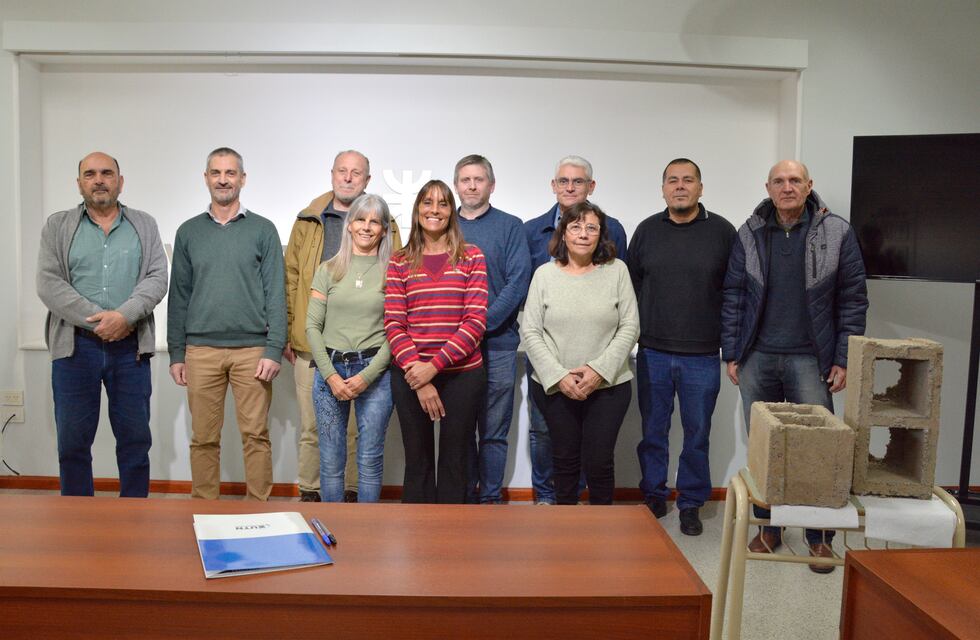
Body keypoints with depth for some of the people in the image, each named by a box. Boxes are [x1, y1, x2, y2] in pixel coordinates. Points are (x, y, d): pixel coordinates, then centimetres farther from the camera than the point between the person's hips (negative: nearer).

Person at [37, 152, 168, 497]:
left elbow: (157, 278, -1)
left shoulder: (144, 225, 10)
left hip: (130, 347, 1)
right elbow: (49, 284, -3)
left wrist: (124, 316, -18)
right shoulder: (58, 226, 8)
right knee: (73, 440, 6)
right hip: (75, 346, 0)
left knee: (136, 438, 6)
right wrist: (98, 321, -13)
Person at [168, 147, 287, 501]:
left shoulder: (263, 230, 4)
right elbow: (179, 296, 11)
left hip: (252, 350, -2)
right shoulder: (188, 232, 11)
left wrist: (274, 349, -8)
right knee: (204, 438, 7)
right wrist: (176, 353, 7)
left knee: (256, 435, 0)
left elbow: (275, 294, -1)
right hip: (201, 351, 2)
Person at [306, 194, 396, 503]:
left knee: (370, 461, 6)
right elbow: (312, 326, 4)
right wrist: (330, 375, -7)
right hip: (329, 369, 2)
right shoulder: (328, 270, 7)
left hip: (375, 372, -1)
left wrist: (367, 376, -11)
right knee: (331, 462, 8)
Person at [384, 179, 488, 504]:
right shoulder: (400, 262, 6)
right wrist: (416, 370, -14)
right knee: (417, 462, 11)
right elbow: (394, 324, -1)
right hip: (410, 377, 1)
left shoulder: (471, 257, 2)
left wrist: (435, 365, -14)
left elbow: (475, 321, -6)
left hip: (462, 374, -1)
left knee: (454, 462, 9)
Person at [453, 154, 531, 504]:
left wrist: (483, 323, -14)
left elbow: (518, 281, -6)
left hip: (498, 343, -2)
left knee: (494, 431, 5)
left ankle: (491, 497, 17)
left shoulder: (510, 226, 3)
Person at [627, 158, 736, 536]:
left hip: (702, 356, -1)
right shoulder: (647, 231, 6)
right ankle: (653, 497, 26)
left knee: (697, 435, 8)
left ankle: (691, 504, 23)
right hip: (652, 353, 2)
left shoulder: (722, 232, 1)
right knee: (653, 431, 10)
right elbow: (632, 286, 10)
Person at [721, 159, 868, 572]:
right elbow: (734, 297, 6)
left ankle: (820, 536, 18)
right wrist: (732, 353, 2)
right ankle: (768, 528, 24)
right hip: (757, 358, 2)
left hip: (810, 360, -2)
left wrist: (843, 359, -4)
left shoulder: (837, 233, -1)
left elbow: (853, 300, 0)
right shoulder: (750, 235, 4)